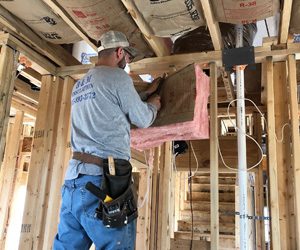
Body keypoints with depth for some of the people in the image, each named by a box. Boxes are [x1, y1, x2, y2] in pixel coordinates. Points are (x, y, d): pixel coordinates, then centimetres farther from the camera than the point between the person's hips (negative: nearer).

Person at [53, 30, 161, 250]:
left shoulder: (80, 85, 22)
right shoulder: (117, 76, -3)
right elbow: (143, 120, 3)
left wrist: (146, 93, 39)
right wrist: (153, 105, 26)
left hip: (74, 178, 8)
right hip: (104, 179, -8)